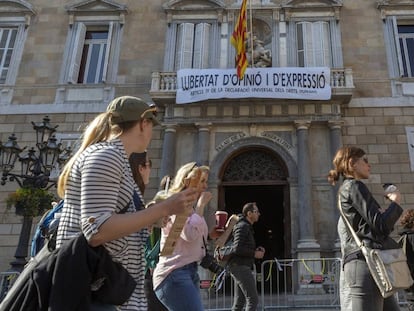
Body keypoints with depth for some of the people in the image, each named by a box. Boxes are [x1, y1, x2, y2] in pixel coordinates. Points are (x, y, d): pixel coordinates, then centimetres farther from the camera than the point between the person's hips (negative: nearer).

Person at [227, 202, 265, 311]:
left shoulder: (246, 227, 21)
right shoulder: (243, 226, -11)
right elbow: (237, 249, -22)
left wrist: (256, 250, 10)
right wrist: (254, 254, -13)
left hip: (240, 266, 10)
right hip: (240, 266, -10)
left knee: (240, 302, 11)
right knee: (253, 299, -10)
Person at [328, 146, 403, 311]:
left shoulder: (346, 189, 25)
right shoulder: (354, 186, -5)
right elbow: (381, 226, -13)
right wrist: (395, 202, 4)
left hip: (364, 261, 10)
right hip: (366, 261, -10)